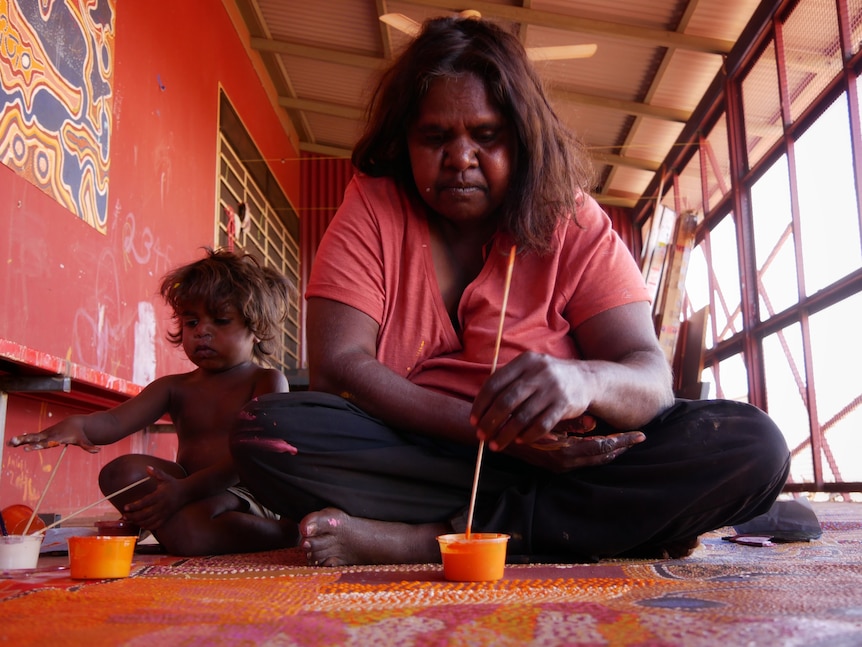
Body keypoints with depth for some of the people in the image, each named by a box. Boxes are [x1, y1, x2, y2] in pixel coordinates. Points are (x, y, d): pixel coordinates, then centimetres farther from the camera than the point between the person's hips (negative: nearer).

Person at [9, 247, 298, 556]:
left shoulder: (266, 382, -1)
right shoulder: (174, 388, 14)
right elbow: (116, 420, -3)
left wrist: (187, 489, -28)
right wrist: (78, 426, -28)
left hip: (250, 495, -5)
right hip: (193, 491, 5)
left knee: (190, 529, -35)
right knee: (121, 472, -18)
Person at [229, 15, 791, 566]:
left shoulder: (571, 222, 0)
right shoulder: (372, 207, 0)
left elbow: (650, 376, -9)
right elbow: (337, 365, -12)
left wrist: (583, 381, -35)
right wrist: (494, 431, -21)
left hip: (560, 456, 1)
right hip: (408, 454, 0)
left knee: (753, 445, -22)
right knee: (267, 431, -27)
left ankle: (419, 540, -23)